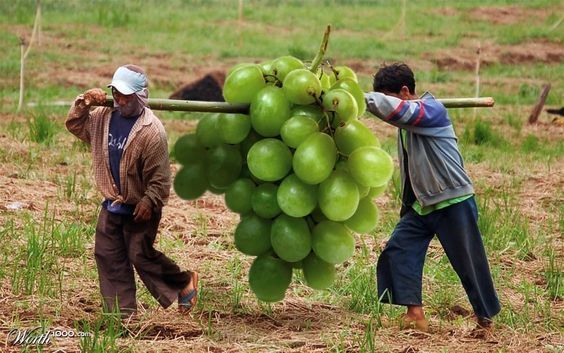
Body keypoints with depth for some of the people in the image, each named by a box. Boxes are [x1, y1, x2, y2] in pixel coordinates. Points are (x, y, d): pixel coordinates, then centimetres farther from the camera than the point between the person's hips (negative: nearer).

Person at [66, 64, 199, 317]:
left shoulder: (152, 130, -21)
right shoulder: (104, 117, 0)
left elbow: (159, 173, -19)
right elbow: (74, 125, 13)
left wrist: (149, 202, -21)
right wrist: (84, 103, -3)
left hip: (139, 208, -7)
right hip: (112, 205, 7)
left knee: (140, 256, -3)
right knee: (107, 255, 6)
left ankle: (184, 283, 19)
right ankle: (122, 311, 14)